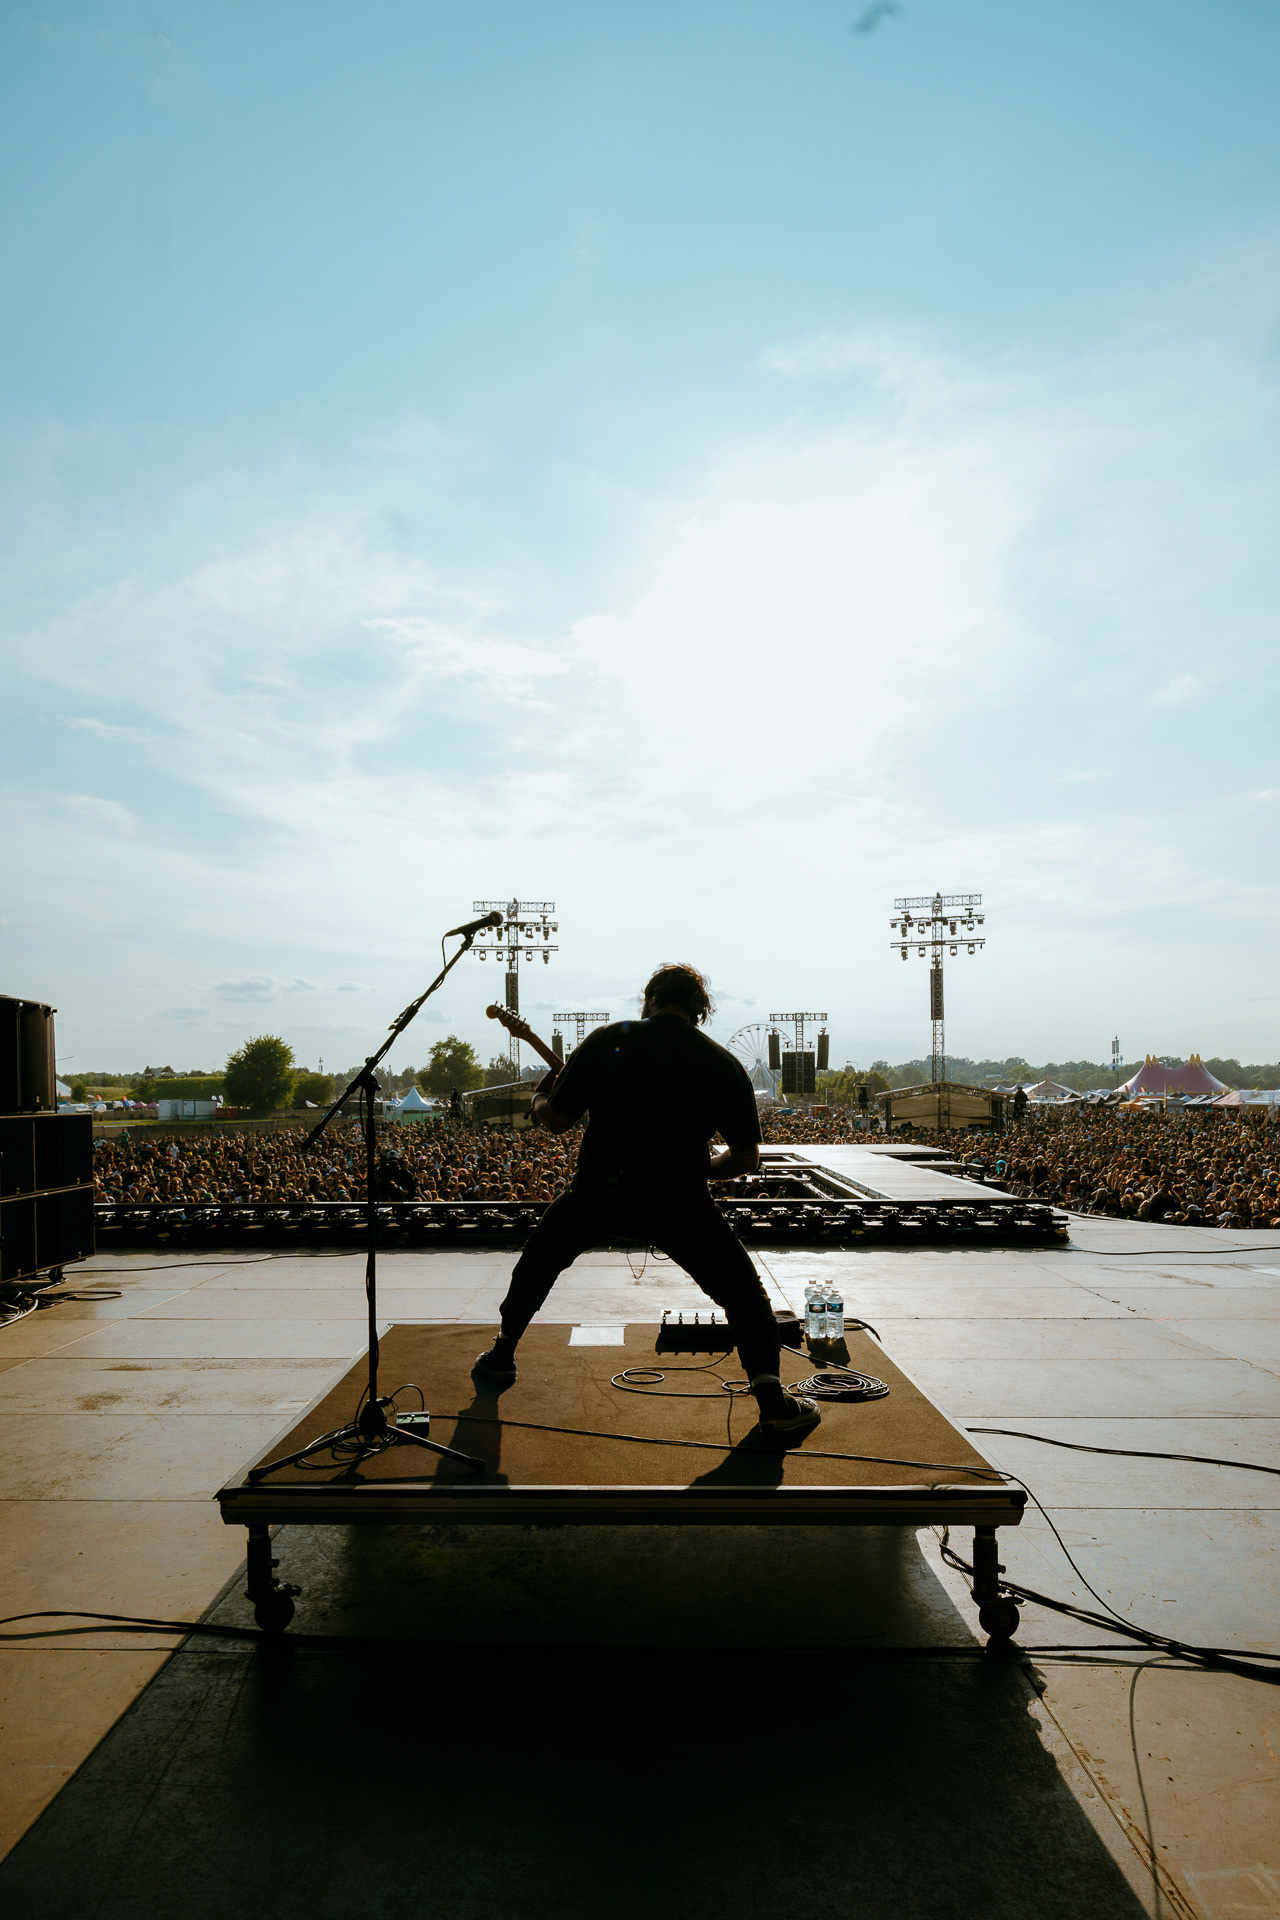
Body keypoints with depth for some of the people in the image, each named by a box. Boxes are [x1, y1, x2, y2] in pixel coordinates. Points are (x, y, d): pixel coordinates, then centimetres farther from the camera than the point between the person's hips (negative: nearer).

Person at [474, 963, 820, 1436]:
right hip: (678, 1202, -1)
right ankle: (773, 1402, 13)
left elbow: (556, 1119, 4)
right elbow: (748, 1158, 4)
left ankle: (501, 1357, 41)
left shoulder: (606, 1041, 1)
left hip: (599, 1192, 1)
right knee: (743, 1292, 18)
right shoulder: (724, 1064, 2)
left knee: (538, 1258, 29)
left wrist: (539, 1098, 26)